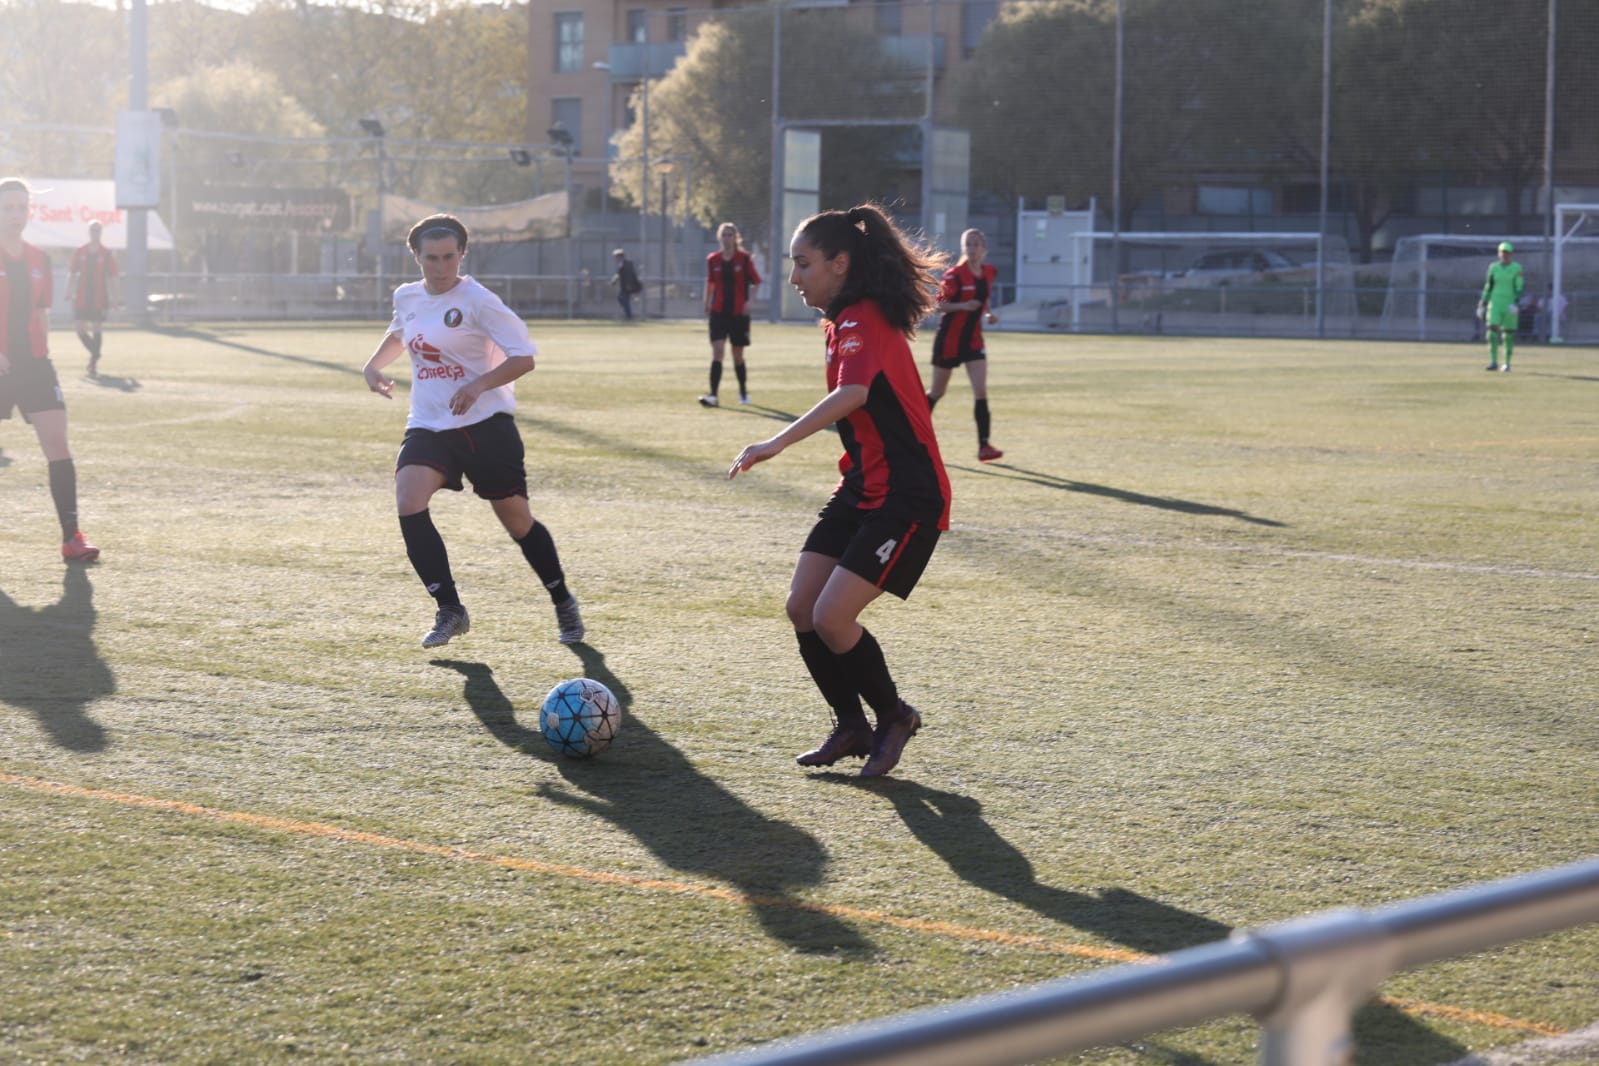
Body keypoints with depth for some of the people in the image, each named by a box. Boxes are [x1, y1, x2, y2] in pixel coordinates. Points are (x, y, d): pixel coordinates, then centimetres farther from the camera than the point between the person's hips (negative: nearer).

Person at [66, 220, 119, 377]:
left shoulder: (107, 253, 0)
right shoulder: (80, 251, 6)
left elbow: (112, 278, 1)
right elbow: (72, 274, 10)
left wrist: (112, 298, -3)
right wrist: (70, 292, 2)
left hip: (99, 299, -2)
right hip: (81, 298, 2)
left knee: (97, 330, 0)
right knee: (79, 329, -1)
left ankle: (95, 359, 11)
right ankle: (95, 354, 21)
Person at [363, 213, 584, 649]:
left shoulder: (477, 301, -11)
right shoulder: (407, 297, 7)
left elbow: (524, 357, -14)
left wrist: (478, 385, -27)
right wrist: (374, 364, 14)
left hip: (485, 423, -4)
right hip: (428, 425, 4)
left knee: (517, 520, 4)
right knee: (408, 502, -21)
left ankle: (563, 604, 29)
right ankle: (449, 610, -11)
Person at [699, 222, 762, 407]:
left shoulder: (744, 259, -3)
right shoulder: (712, 260, 3)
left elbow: (756, 282, 2)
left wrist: (749, 301, -11)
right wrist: (706, 304, 9)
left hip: (739, 313, -1)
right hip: (718, 312, 1)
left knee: (738, 355, 9)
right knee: (716, 352, -13)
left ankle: (744, 392, 29)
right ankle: (713, 395, -18)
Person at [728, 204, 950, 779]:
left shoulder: (864, 319, -18)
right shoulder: (845, 320, 14)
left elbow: (853, 393, -37)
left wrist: (777, 443, -45)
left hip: (905, 495, -10)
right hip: (862, 489, 10)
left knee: (831, 617, -15)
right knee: (801, 607, 2)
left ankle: (893, 716, 9)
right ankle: (851, 727, 17)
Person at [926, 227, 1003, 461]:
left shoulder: (989, 272, 5)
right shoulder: (955, 274, -13)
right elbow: (938, 305, -12)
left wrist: (989, 314, 4)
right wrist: (962, 306, -27)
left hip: (973, 339, 4)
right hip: (950, 338, -4)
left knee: (981, 391, -10)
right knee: (937, 392, 8)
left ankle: (984, 446, -13)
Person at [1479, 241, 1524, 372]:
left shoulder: (1517, 268, -2)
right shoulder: (1493, 267, 7)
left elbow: (1519, 287, -7)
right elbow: (1488, 287, 13)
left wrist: (1516, 302, -20)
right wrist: (1483, 303, 11)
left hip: (1510, 305, -2)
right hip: (1495, 304, 2)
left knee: (1508, 335, 2)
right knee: (1492, 331, -11)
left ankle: (1507, 363, 13)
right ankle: (1493, 362, -9)